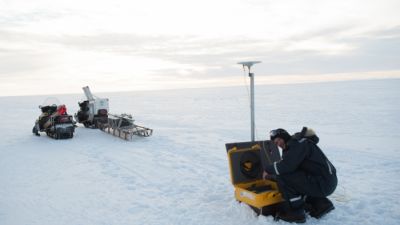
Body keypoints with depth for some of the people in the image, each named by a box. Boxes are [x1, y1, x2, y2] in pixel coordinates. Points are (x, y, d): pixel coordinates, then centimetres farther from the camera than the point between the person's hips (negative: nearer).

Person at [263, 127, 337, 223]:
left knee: (282, 177, -16)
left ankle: (295, 212, -5)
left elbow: (286, 165, -26)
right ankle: (321, 204, 17)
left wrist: (268, 169, -11)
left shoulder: (299, 143, -14)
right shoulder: (293, 145, 16)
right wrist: (272, 173, 0)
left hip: (323, 184, -10)